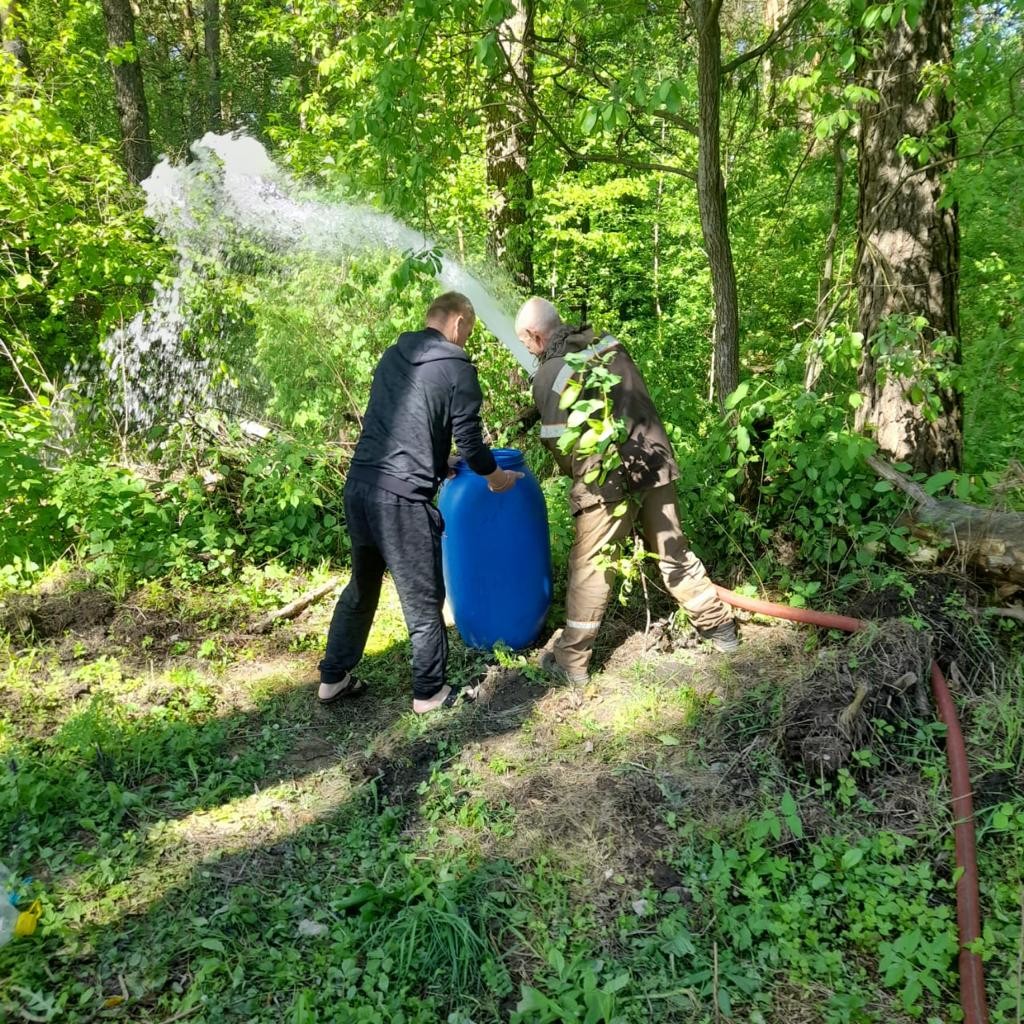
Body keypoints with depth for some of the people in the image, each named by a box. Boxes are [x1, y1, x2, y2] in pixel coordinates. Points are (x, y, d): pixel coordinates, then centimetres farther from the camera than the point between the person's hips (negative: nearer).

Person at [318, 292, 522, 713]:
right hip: (402, 497, -7)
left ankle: (333, 678, 31)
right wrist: (497, 478, 17)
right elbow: (469, 441, -2)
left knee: (362, 584, 22)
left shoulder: (391, 356, 15)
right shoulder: (457, 370, -5)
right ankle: (430, 692, 21)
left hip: (358, 484, 7)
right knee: (423, 599, 8)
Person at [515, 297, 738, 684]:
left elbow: (559, 443, -8)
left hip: (610, 479, -6)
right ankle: (720, 627, 31)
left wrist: (578, 476, 10)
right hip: (655, 463, 6)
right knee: (673, 553, 20)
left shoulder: (549, 375, -9)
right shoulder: (611, 346, 8)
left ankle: (571, 660, 16)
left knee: (589, 570, 6)